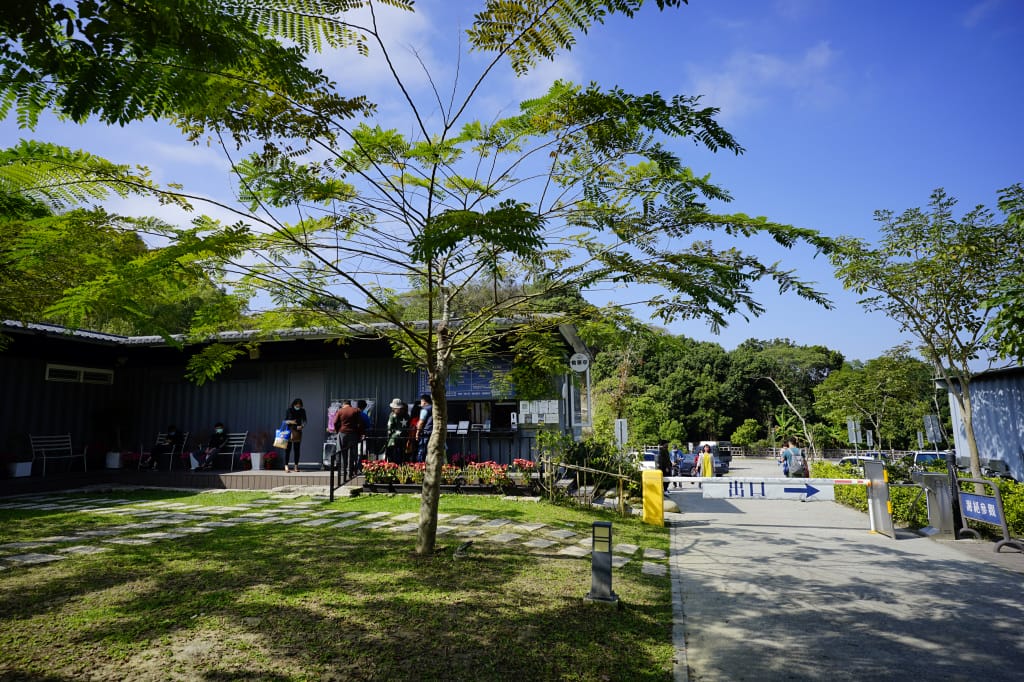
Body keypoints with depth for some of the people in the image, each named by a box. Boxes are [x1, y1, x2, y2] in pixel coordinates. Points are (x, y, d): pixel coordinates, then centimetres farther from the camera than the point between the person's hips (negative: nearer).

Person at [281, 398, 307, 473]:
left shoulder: (302, 411, 1)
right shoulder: (289, 410, -3)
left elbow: (304, 421, 4)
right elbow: (285, 421, 1)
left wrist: (302, 426, -16)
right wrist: (290, 421, -19)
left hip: (298, 431, 2)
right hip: (289, 431, -2)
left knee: (297, 449, 5)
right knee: (288, 449, -6)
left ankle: (296, 466, 12)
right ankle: (286, 466, -6)